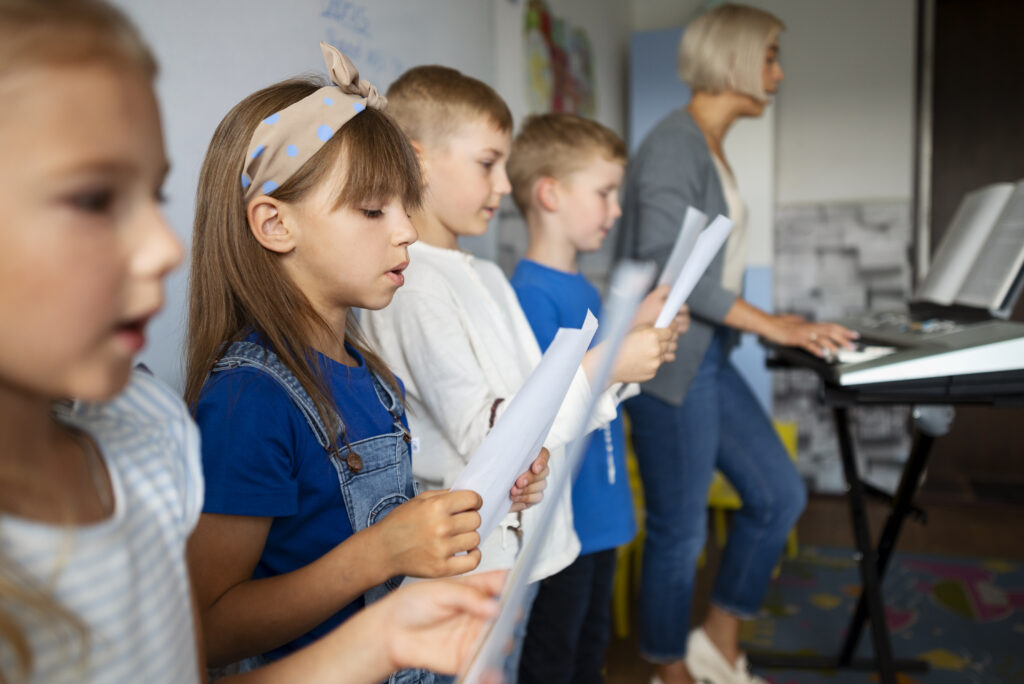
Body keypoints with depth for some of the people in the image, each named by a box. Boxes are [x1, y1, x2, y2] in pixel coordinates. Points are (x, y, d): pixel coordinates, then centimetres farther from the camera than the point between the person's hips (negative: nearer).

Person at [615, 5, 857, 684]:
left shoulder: (714, 148, 16)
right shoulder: (674, 143, -14)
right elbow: (665, 263, -25)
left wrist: (773, 324, 13)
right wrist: (767, 323, -22)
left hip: (709, 358, 10)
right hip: (668, 363, -10)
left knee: (781, 495, 12)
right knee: (681, 530, 4)